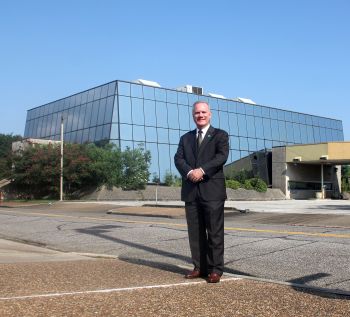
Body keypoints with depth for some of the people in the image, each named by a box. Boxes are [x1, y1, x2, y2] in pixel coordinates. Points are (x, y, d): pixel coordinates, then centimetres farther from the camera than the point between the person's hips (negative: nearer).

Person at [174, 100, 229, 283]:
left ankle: (215, 270, 4)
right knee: (195, 232, 6)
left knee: (215, 232, -3)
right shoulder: (185, 138, 18)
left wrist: (202, 170, -20)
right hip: (191, 191, 4)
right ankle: (199, 267, 15)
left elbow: (222, 156, -9)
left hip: (212, 190, -4)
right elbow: (178, 159, 5)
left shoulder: (220, 135, 7)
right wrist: (189, 172, -15)